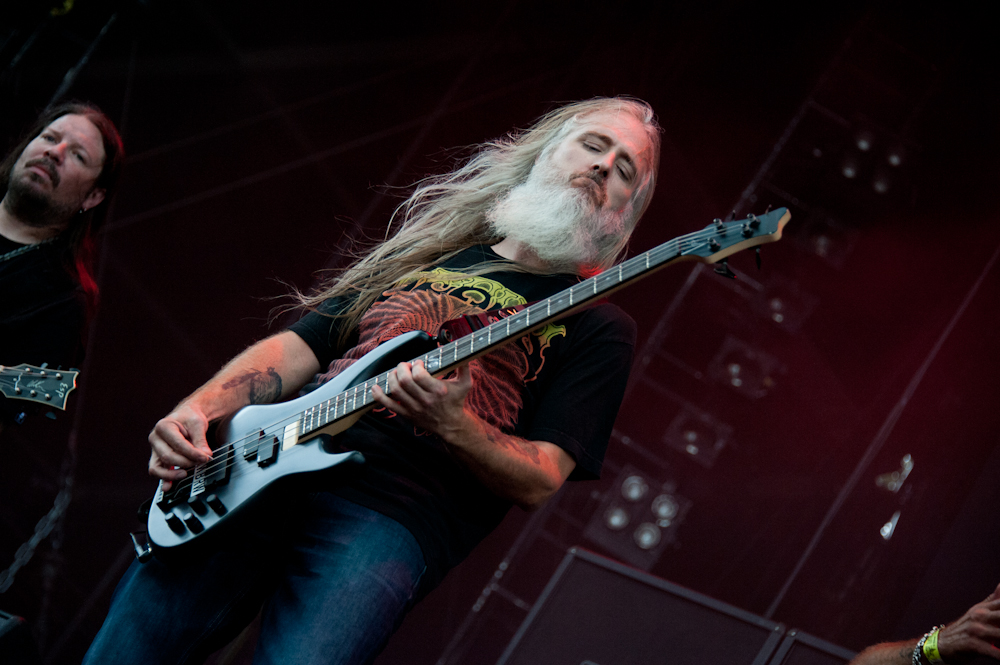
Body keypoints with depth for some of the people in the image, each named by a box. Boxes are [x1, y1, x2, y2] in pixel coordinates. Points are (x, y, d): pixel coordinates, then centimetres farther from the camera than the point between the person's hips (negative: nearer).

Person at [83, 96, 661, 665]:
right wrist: (195, 412, 4)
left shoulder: (597, 324, 11)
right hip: (255, 474, 4)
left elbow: (539, 482, 1)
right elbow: (294, 348, 21)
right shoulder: (421, 255, 24)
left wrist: (451, 426, -18)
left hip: (391, 514, -4)